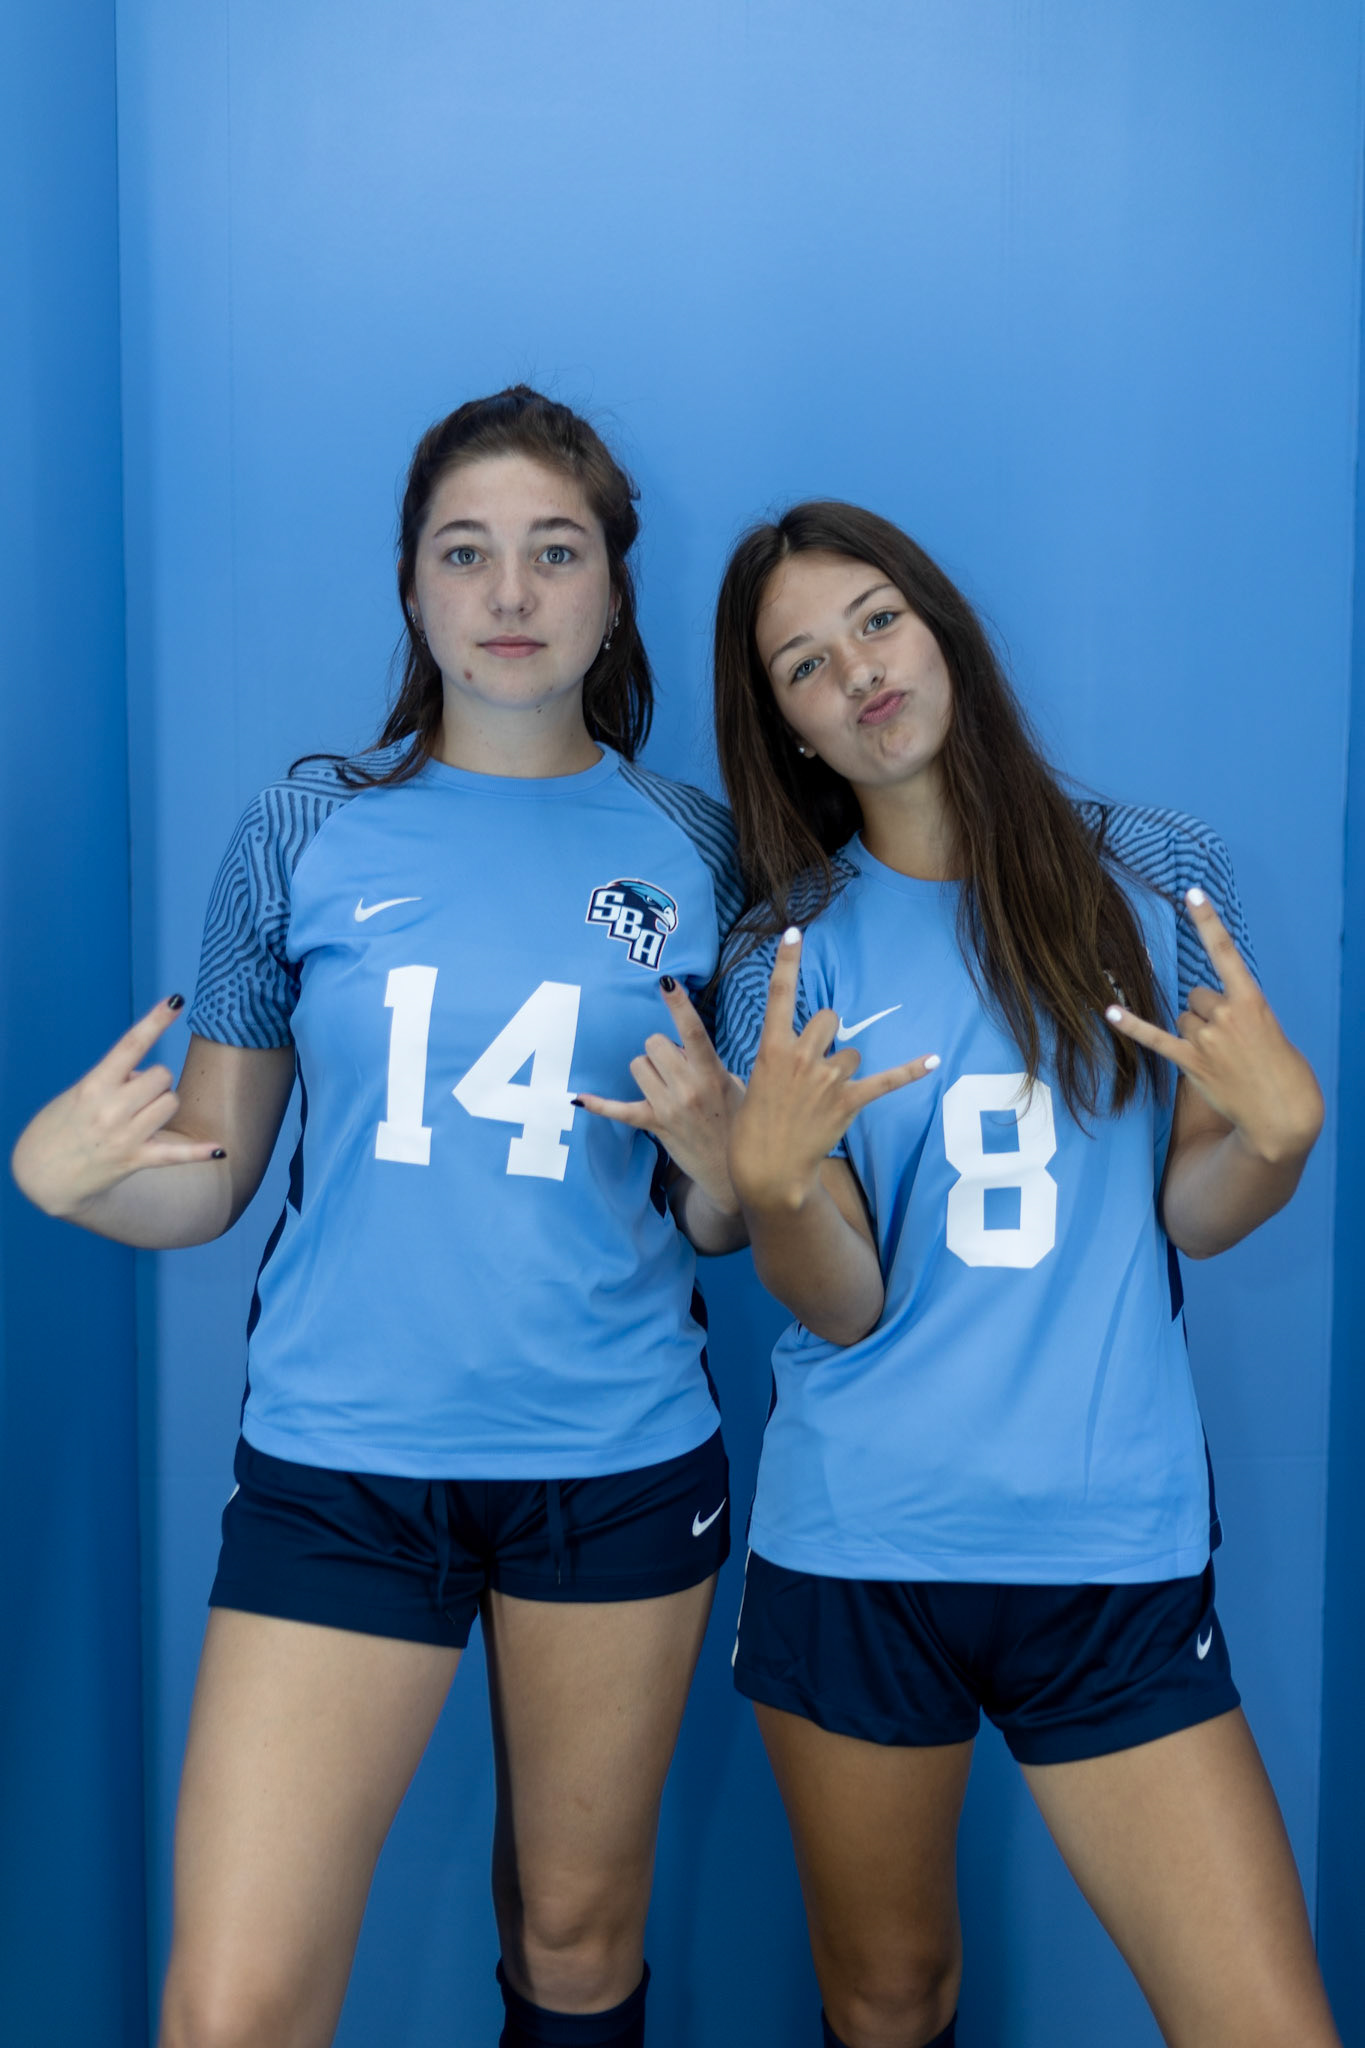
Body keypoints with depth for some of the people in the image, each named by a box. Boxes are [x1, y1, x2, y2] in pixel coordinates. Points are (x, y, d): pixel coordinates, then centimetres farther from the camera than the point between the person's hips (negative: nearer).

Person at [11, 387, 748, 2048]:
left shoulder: (691, 851, 2)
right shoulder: (310, 829, 0)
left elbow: (721, 1223, 7)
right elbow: (207, 1179, 2)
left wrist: (717, 1152, -14)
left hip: (619, 1460, 1)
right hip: (341, 1459, -1)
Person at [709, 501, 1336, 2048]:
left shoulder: (1155, 874, 2)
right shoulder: (786, 956, 1)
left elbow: (1195, 1217, 4)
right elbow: (840, 1304, -5)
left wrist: (1277, 1125, -17)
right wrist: (770, 1175, -24)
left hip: (1119, 1549, 0)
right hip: (854, 1552, 0)